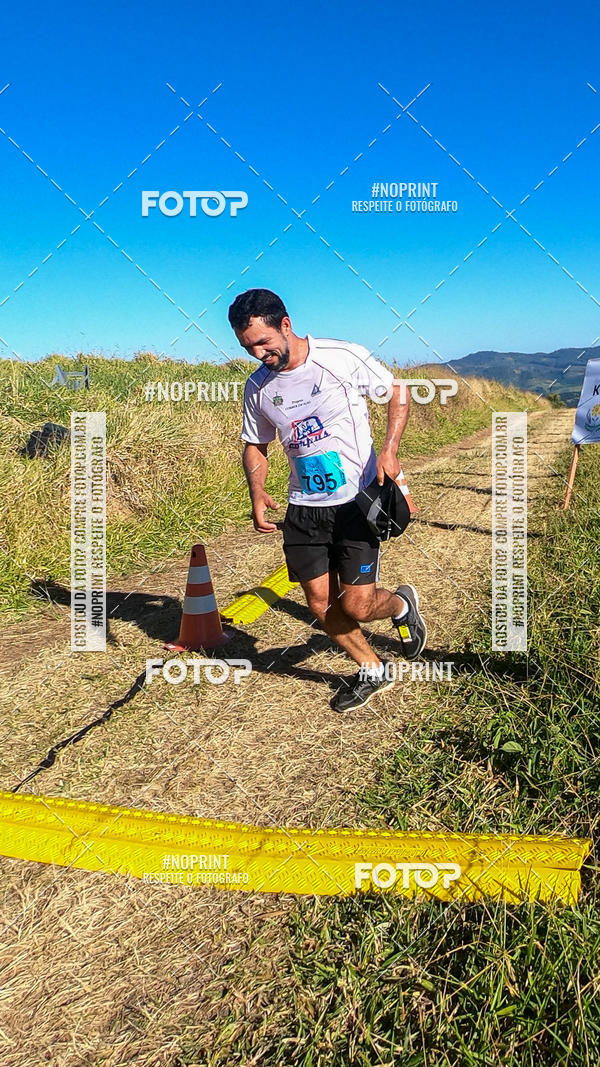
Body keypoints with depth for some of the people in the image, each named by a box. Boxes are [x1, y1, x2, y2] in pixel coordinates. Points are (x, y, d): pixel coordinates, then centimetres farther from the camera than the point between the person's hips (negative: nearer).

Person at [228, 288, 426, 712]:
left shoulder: (344, 357, -12)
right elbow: (256, 447, 13)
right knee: (321, 605, 5)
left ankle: (402, 603, 27)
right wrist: (257, 492, -7)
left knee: (356, 606, -9)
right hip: (303, 509, 5)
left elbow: (398, 390, -1)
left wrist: (389, 449, -16)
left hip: (358, 502, -4)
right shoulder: (258, 388, 1)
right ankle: (372, 670, 29)